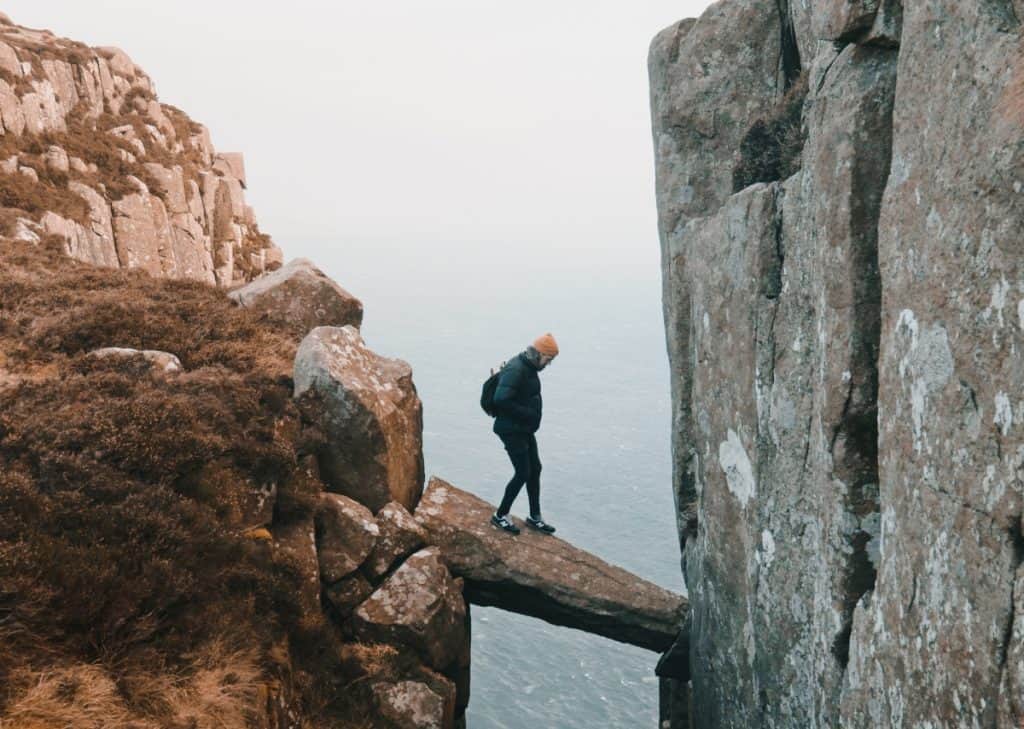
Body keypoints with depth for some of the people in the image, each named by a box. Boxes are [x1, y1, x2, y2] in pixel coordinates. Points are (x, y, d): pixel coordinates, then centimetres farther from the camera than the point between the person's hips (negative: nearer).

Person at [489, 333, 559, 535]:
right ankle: (500, 515, 9)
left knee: (535, 469, 13)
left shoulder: (529, 368, 9)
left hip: (525, 430, 10)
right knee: (523, 473, -6)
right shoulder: (515, 370, -23)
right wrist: (527, 413, -24)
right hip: (511, 431, -10)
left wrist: (531, 415, 8)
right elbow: (501, 400, -31)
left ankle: (534, 516, 25)